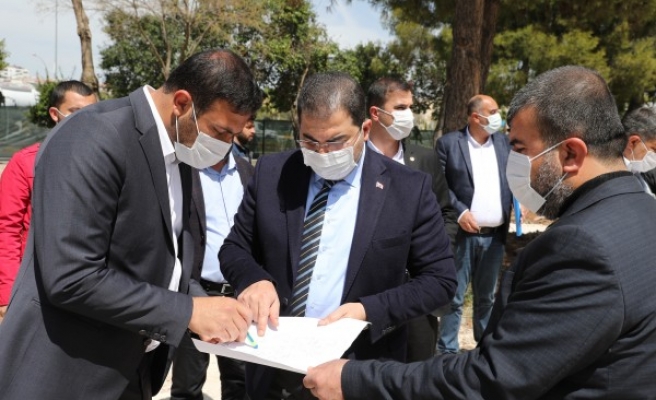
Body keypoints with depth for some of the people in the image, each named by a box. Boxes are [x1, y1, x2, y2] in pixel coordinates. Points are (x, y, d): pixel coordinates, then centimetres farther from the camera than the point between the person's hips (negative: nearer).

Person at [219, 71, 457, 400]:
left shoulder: (409, 189, -10)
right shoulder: (271, 174, -4)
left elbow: (439, 279, -6)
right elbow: (234, 248, 3)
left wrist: (370, 311, -20)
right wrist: (254, 279, -19)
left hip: (362, 373, -2)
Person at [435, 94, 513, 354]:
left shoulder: (504, 142, 9)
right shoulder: (448, 143, -4)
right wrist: (459, 212, -15)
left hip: (495, 235, 4)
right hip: (463, 234, -4)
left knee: (486, 297, 16)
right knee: (454, 297, 3)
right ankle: (447, 350, 14)